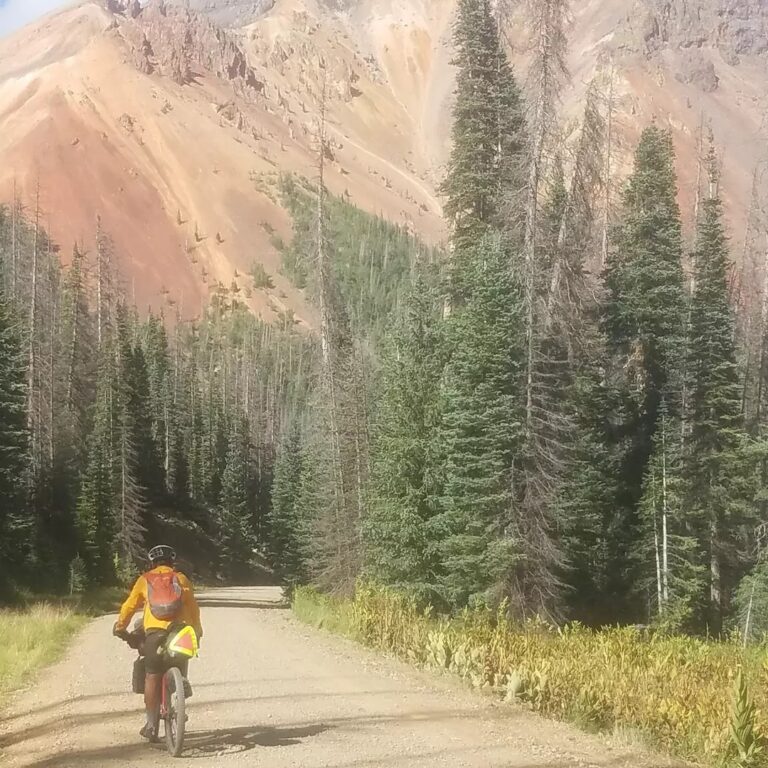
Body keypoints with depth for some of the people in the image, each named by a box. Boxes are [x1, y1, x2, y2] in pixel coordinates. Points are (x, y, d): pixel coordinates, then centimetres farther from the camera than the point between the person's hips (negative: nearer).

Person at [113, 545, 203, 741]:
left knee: (153, 676, 3)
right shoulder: (181, 579, 15)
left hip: (155, 631, -1)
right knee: (180, 673, 18)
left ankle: (152, 724, 2)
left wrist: (120, 627, 28)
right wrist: (197, 630, 24)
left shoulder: (144, 580, 15)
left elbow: (129, 606, 14)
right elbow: (193, 607, 12)